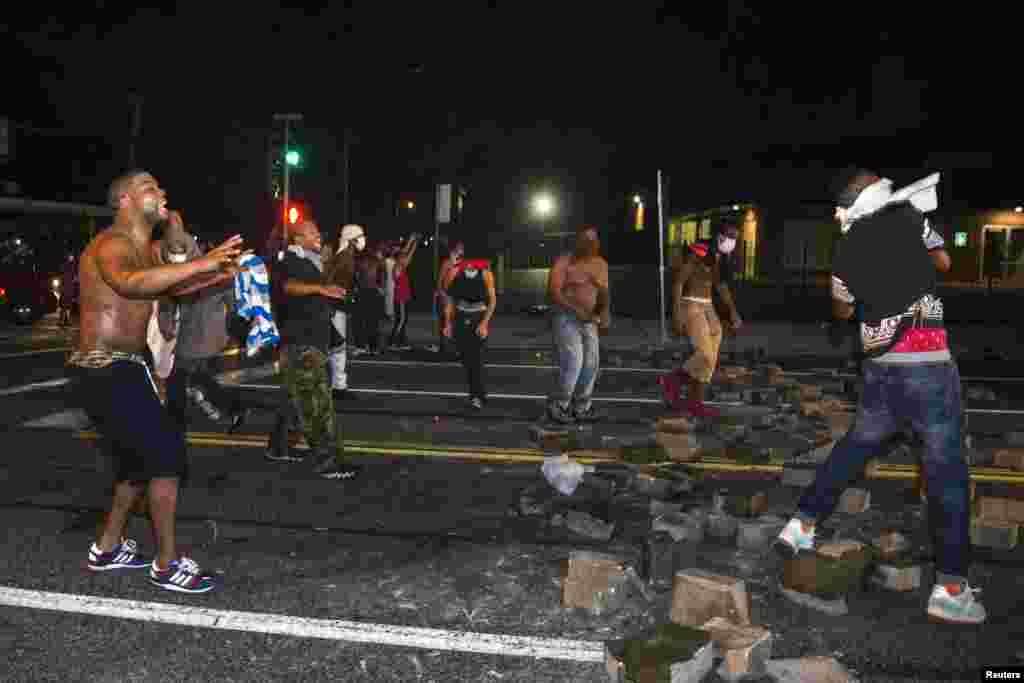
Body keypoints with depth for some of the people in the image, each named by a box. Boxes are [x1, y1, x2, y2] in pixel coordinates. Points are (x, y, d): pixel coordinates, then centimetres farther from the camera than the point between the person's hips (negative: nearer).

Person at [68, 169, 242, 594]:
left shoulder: (146, 250, 15)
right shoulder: (111, 244, -16)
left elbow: (173, 287, 31)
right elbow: (129, 283, -39)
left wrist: (221, 274, 18)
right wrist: (201, 264, -44)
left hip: (122, 370, 10)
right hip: (104, 372, -10)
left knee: (142, 458, 20)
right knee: (167, 452, -11)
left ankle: (108, 548, 34)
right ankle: (167, 566, -2)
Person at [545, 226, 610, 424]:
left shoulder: (601, 264, 7)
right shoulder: (563, 262, -11)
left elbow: (604, 294, 14)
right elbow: (553, 292, -16)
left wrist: (605, 312, -6)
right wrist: (577, 310, -23)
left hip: (588, 320, 7)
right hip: (565, 317, -6)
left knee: (590, 365, 4)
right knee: (573, 363, -14)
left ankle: (581, 409, 17)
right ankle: (557, 406, 2)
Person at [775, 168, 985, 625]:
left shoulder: (847, 250, 9)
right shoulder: (906, 216, -3)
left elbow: (842, 311, 24)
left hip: (879, 365, 5)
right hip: (927, 363, -5)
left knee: (855, 446, 23)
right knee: (946, 471, 2)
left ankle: (801, 526, 29)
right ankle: (950, 588, 3)